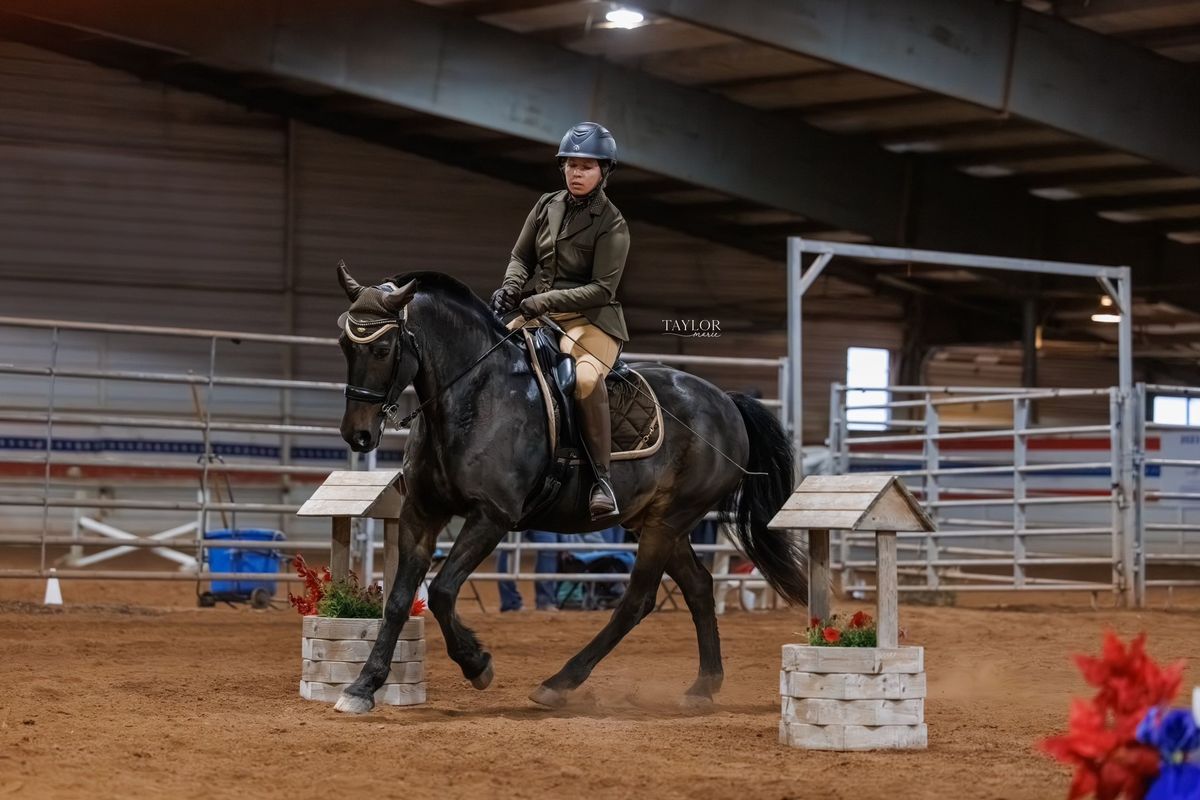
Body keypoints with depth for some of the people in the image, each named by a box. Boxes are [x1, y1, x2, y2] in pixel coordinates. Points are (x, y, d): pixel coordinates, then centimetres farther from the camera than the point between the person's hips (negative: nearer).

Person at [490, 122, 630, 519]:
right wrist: (511, 287, -8)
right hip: (535, 313, 6)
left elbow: (601, 288, -14)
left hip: (590, 318, -6)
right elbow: (521, 256, 15)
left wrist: (543, 301, -21)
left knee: (585, 378, -35)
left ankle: (601, 476, -25)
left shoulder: (611, 224, -7)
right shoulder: (547, 205, 9)